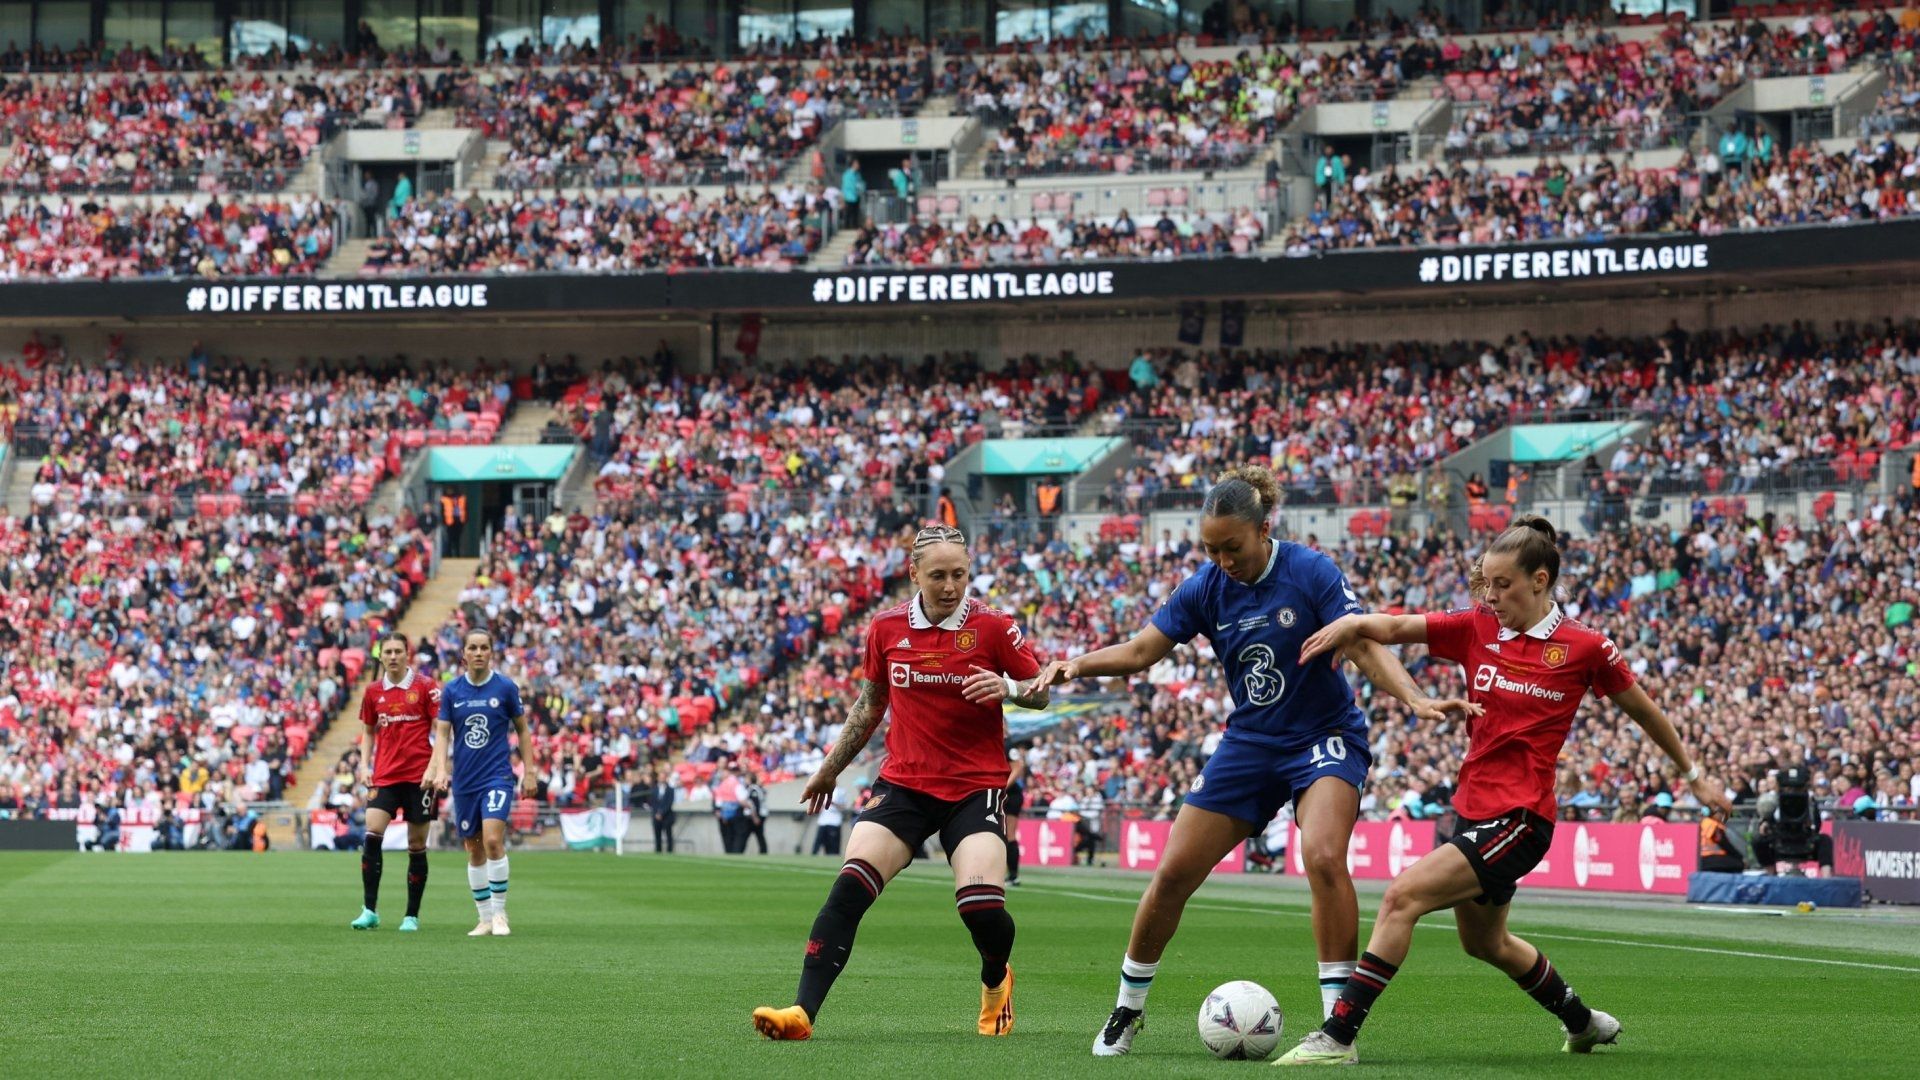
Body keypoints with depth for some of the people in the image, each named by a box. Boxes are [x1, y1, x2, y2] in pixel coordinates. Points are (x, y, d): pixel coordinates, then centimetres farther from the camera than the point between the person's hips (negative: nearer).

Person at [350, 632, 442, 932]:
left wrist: (436, 767, -14)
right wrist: (364, 764, 7)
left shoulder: (425, 687, -2)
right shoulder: (373, 692, 8)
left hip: (419, 776, -3)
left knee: (417, 845, 2)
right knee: (372, 834, -15)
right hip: (384, 775, 3)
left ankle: (412, 915, 11)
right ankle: (369, 910, -11)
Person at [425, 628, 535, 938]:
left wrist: (529, 772, 2)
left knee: (492, 839, -19)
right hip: (464, 781, 3)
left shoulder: (505, 687, -2)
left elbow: (522, 729, 6)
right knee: (474, 850, 6)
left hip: (498, 776, -3)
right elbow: (442, 732, 2)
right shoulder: (452, 691, 2)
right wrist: (441, 769, -14)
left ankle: (499, 912, -9)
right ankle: (485, 918, 16)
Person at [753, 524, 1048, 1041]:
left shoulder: (992, 626, -5)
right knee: (849, 888, -17)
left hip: (975, 785, -2)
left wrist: (1007, 688, -19)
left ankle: (996, 980, 19)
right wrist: (832, 767, 24)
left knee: (982, 907, -17)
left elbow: (1041, 692, 3)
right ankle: (802, 1012, -20)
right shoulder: (886, 628, 3)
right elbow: (870, 703, 18)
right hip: (903, 781, 2)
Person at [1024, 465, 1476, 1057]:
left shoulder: (1311, 572, -16)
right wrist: (1077, 665, -17)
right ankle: (1128, 1007, 21)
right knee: (1174, 874, 0)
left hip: (1324, 738, -4)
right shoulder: (1206, 588, -5)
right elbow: (1141, 651, 1)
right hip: (1248, 744, 4)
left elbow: (1367, 648, -19)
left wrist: (1415, 699, -35)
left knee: (1323, 855, -30)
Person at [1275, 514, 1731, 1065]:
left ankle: (1338, 1036, -20)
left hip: (1519, 820, -7)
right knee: (1485, 942, 24)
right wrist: (1352, 624, -29)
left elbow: (1644, 711, 8)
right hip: (1473, 808, 7)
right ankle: (1582, 1021, 48)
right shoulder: (1476, 628, 5)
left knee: (1402, 896, -21)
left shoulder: (1585, 648, -6)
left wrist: (1694, 775, 18)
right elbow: (1394, 628, -6)